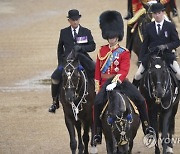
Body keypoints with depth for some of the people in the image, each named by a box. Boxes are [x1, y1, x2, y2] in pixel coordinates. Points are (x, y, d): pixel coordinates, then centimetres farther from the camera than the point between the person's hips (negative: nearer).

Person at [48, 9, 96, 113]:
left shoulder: (86, 32, 7)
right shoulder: (64, 32, 10)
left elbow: (93, 46, 4)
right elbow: (60, 49, 18)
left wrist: (81, 47, -14)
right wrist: (60, 64, 12)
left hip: (82, 59, -1)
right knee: (55, 77, -20)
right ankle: (55, 101, -4)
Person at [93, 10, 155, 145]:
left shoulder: (124, 53, 0)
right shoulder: (102, 51, 11)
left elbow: (124, 71, -14)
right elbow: (98, 70, 14)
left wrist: (115, 82, -30)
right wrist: (97, 87, 7)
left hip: (121, 82, -1)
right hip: (106, 83, 1)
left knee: (140, 100, -18)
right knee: (98, 102, -24)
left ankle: (147, 127, -4)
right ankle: (97, 132, -14)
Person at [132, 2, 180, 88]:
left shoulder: (170, 26, 0)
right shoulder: (149, 27, 6)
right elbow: (145, 44, 8)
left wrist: (166, 46, -18)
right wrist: (141, 59, 0)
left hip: (167, 55, -2)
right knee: (138, 75, -7)